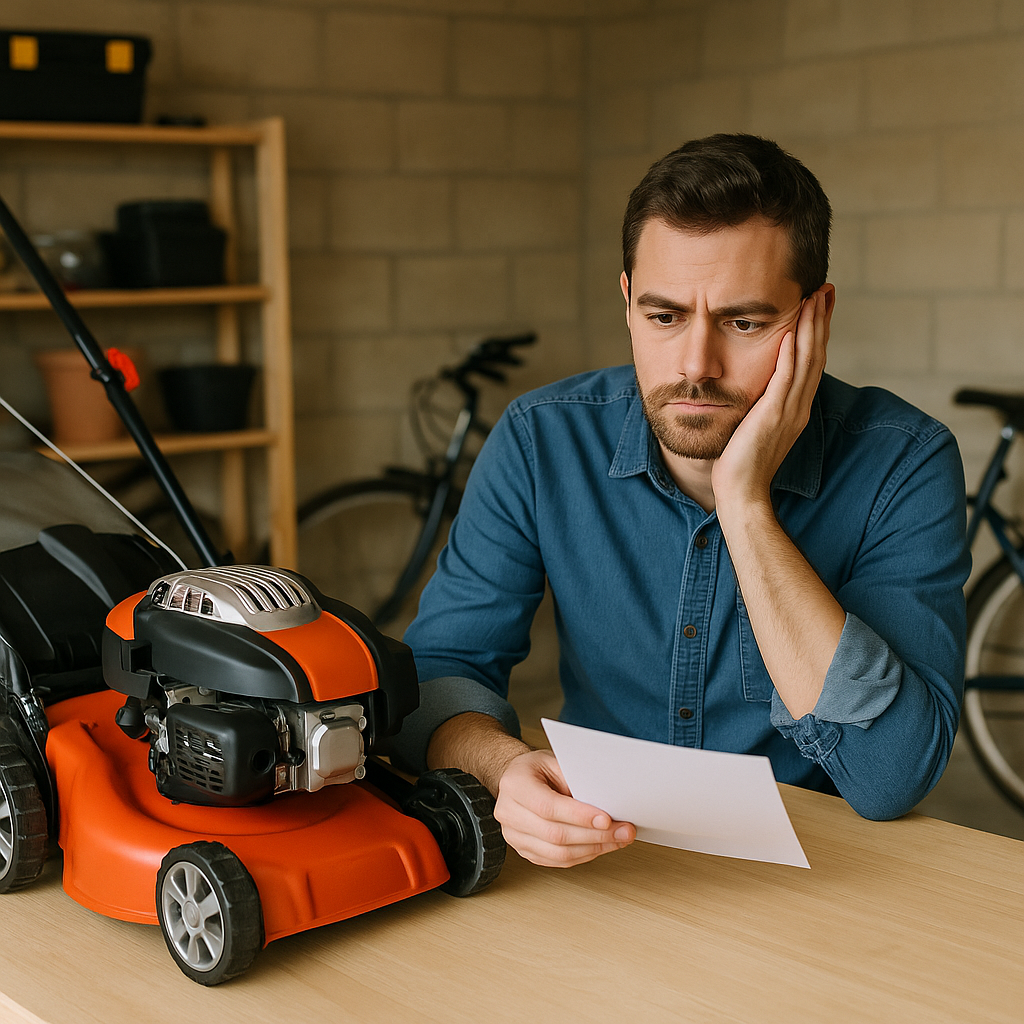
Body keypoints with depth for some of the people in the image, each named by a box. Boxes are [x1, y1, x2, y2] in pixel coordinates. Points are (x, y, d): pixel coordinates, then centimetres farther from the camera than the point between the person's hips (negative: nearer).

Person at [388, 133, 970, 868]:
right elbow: (441, 667, -6)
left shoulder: (902, 464, -15)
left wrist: (745, 503, -27)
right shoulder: (544, 440, -7)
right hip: (597, 861, 3)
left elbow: (892, 779, -25)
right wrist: (504, 764, -29)